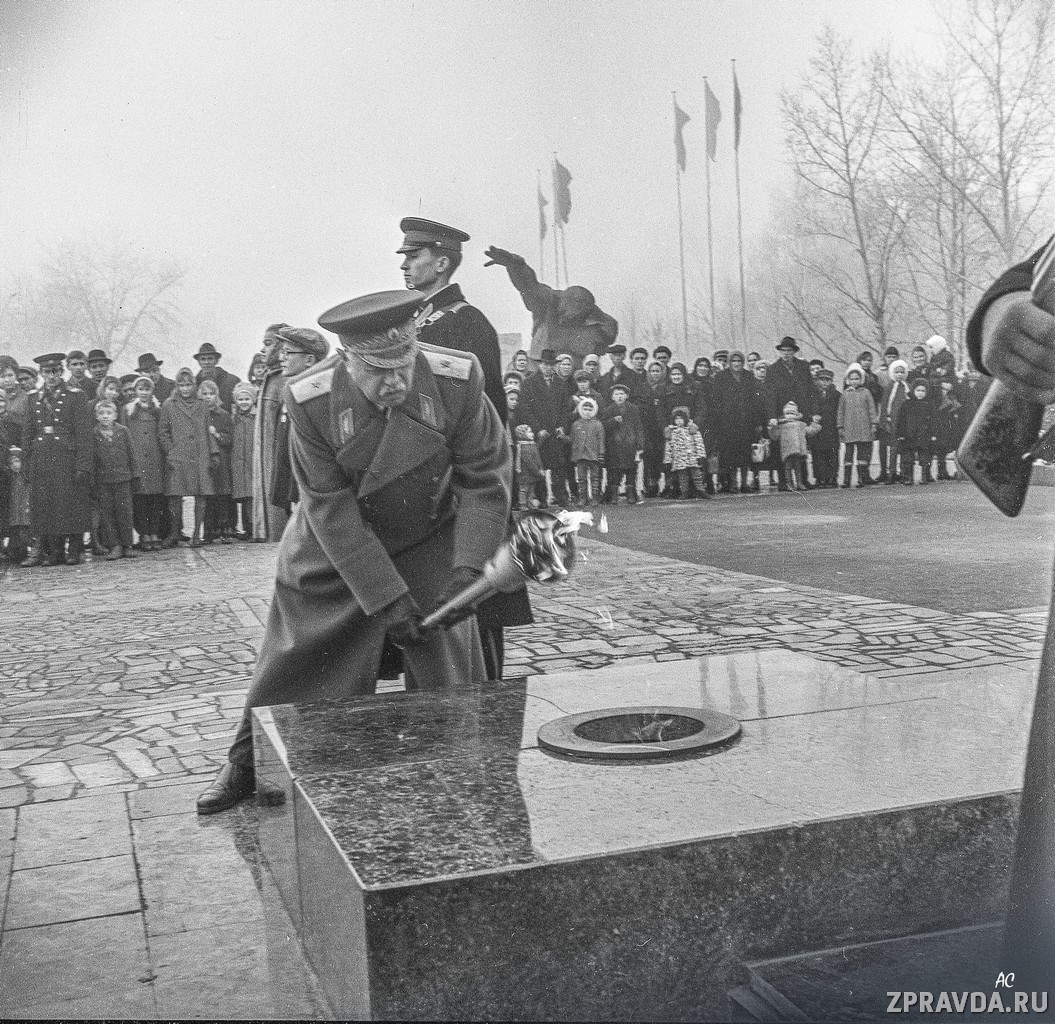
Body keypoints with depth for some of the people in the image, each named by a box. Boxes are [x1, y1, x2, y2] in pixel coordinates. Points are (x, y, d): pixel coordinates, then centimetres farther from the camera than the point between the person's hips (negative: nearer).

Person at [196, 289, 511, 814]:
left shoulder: (457, 381, -26)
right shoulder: (310, 401, -27)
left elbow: (484, 482, -16)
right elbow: (332, 511, -23)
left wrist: (467, 568, -27)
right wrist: (386, 597, -26)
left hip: (428, 543, 0)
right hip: (331, 550, 0)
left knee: (449, 663, -5)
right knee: (294, 654, 8)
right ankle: (247, 765, 29)